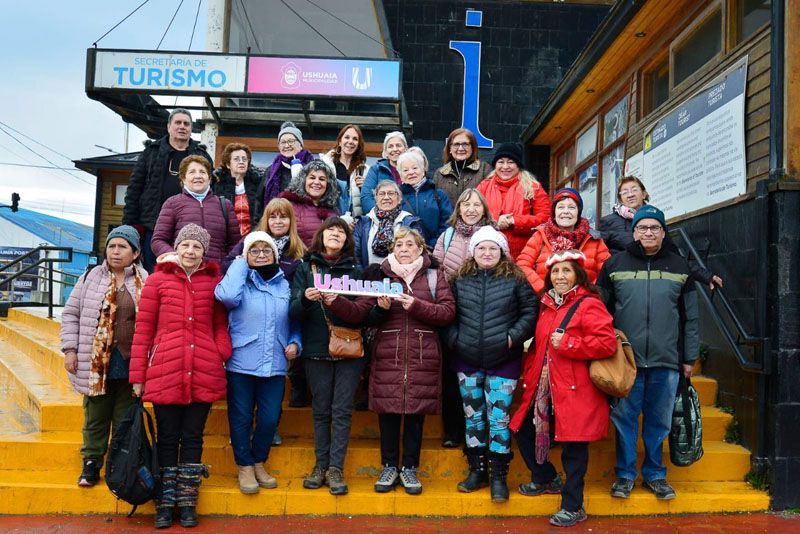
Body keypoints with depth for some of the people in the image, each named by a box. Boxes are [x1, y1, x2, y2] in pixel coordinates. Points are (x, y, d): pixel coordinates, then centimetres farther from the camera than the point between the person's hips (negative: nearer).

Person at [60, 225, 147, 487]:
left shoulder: (145, 283, 0)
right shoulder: (90, 278, 4)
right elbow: (71, 314, 8)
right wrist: (70, 350, 0)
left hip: (129, 365, -1)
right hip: (96, 364, 1)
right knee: (95, 417, 13)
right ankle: (91, 463, 28)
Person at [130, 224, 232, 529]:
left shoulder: (213, 281, 9)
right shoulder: (157, 280, 4)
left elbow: (220, 325, 12)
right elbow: (143, 329, 3)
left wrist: (225, 357, -5)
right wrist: (137, 375, 0)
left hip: (204, 373, 1)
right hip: (165, 372, -1)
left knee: (193, 438, 10)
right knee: (167, 439, 8)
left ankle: (187, 504, 21)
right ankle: (165, 505, 20)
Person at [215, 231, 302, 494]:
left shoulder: (285, 285, 10)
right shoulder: (240, 280, -1)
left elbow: (295, 322, 18)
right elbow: (227, 296, -25)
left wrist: (295, 343, -1)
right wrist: (240, 263, -11)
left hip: (275, 365, 3)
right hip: (241, 363, -3)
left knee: (270, 418, 8)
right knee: (242, 418, 7)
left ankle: (259, 462, 30)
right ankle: (245, 466, 25)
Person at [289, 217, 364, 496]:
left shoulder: (355, 270, 8)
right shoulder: (305, 268, 7)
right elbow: (294, 311, 0)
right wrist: (306, 299, -21)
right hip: (317, 350, 0)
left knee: (342, 410, 0)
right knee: (321, 410, 7)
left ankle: (335, 468, 6)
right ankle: (321, 465, 17)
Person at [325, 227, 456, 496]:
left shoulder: (434, 275, 7)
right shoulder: (380, 275, 7)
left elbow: (448, 311, -3)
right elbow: (359, 312, -1)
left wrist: (416, 305, -15)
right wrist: (335, 302, -17)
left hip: (422, 357, 0)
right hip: (388, 355, 1)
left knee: (416, 412, 6)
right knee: (387, 411, 5)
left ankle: (409, 468, 22)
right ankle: (389, 467, 22)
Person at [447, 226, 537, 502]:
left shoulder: (515, 280, -3)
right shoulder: (460, 281, 5)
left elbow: (530, 312, -3)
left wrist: (513, 336, -12)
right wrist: (454, 338, -3)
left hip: (503, 361, -3)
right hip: (467, 360, 3)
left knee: (498, 418, -1)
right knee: (473, 416, 12)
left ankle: (499, 475, 13)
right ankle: (477, 470, 26)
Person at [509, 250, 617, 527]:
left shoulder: (589, 305, -9)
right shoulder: (546, 305, 14)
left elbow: (607, 344, -20)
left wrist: (566, 344, -21)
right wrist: (530, 373, 13)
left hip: (574, 391, -8)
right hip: (543, 389, 8)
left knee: (573, 447, -1)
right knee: (525, 431, 15)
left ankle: (573, 507, 15)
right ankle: (546, 479, 38)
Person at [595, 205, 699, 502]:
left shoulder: (679, 267, 10)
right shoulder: (615, 264, 5)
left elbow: (690, 317, 11)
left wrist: (689, 357, 7)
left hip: (666, 360, 1)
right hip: (625, 359, -1)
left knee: (659, 419, 9)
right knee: (624, 417, 4)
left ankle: (655, 474, 24)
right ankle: (625, 474, 17)